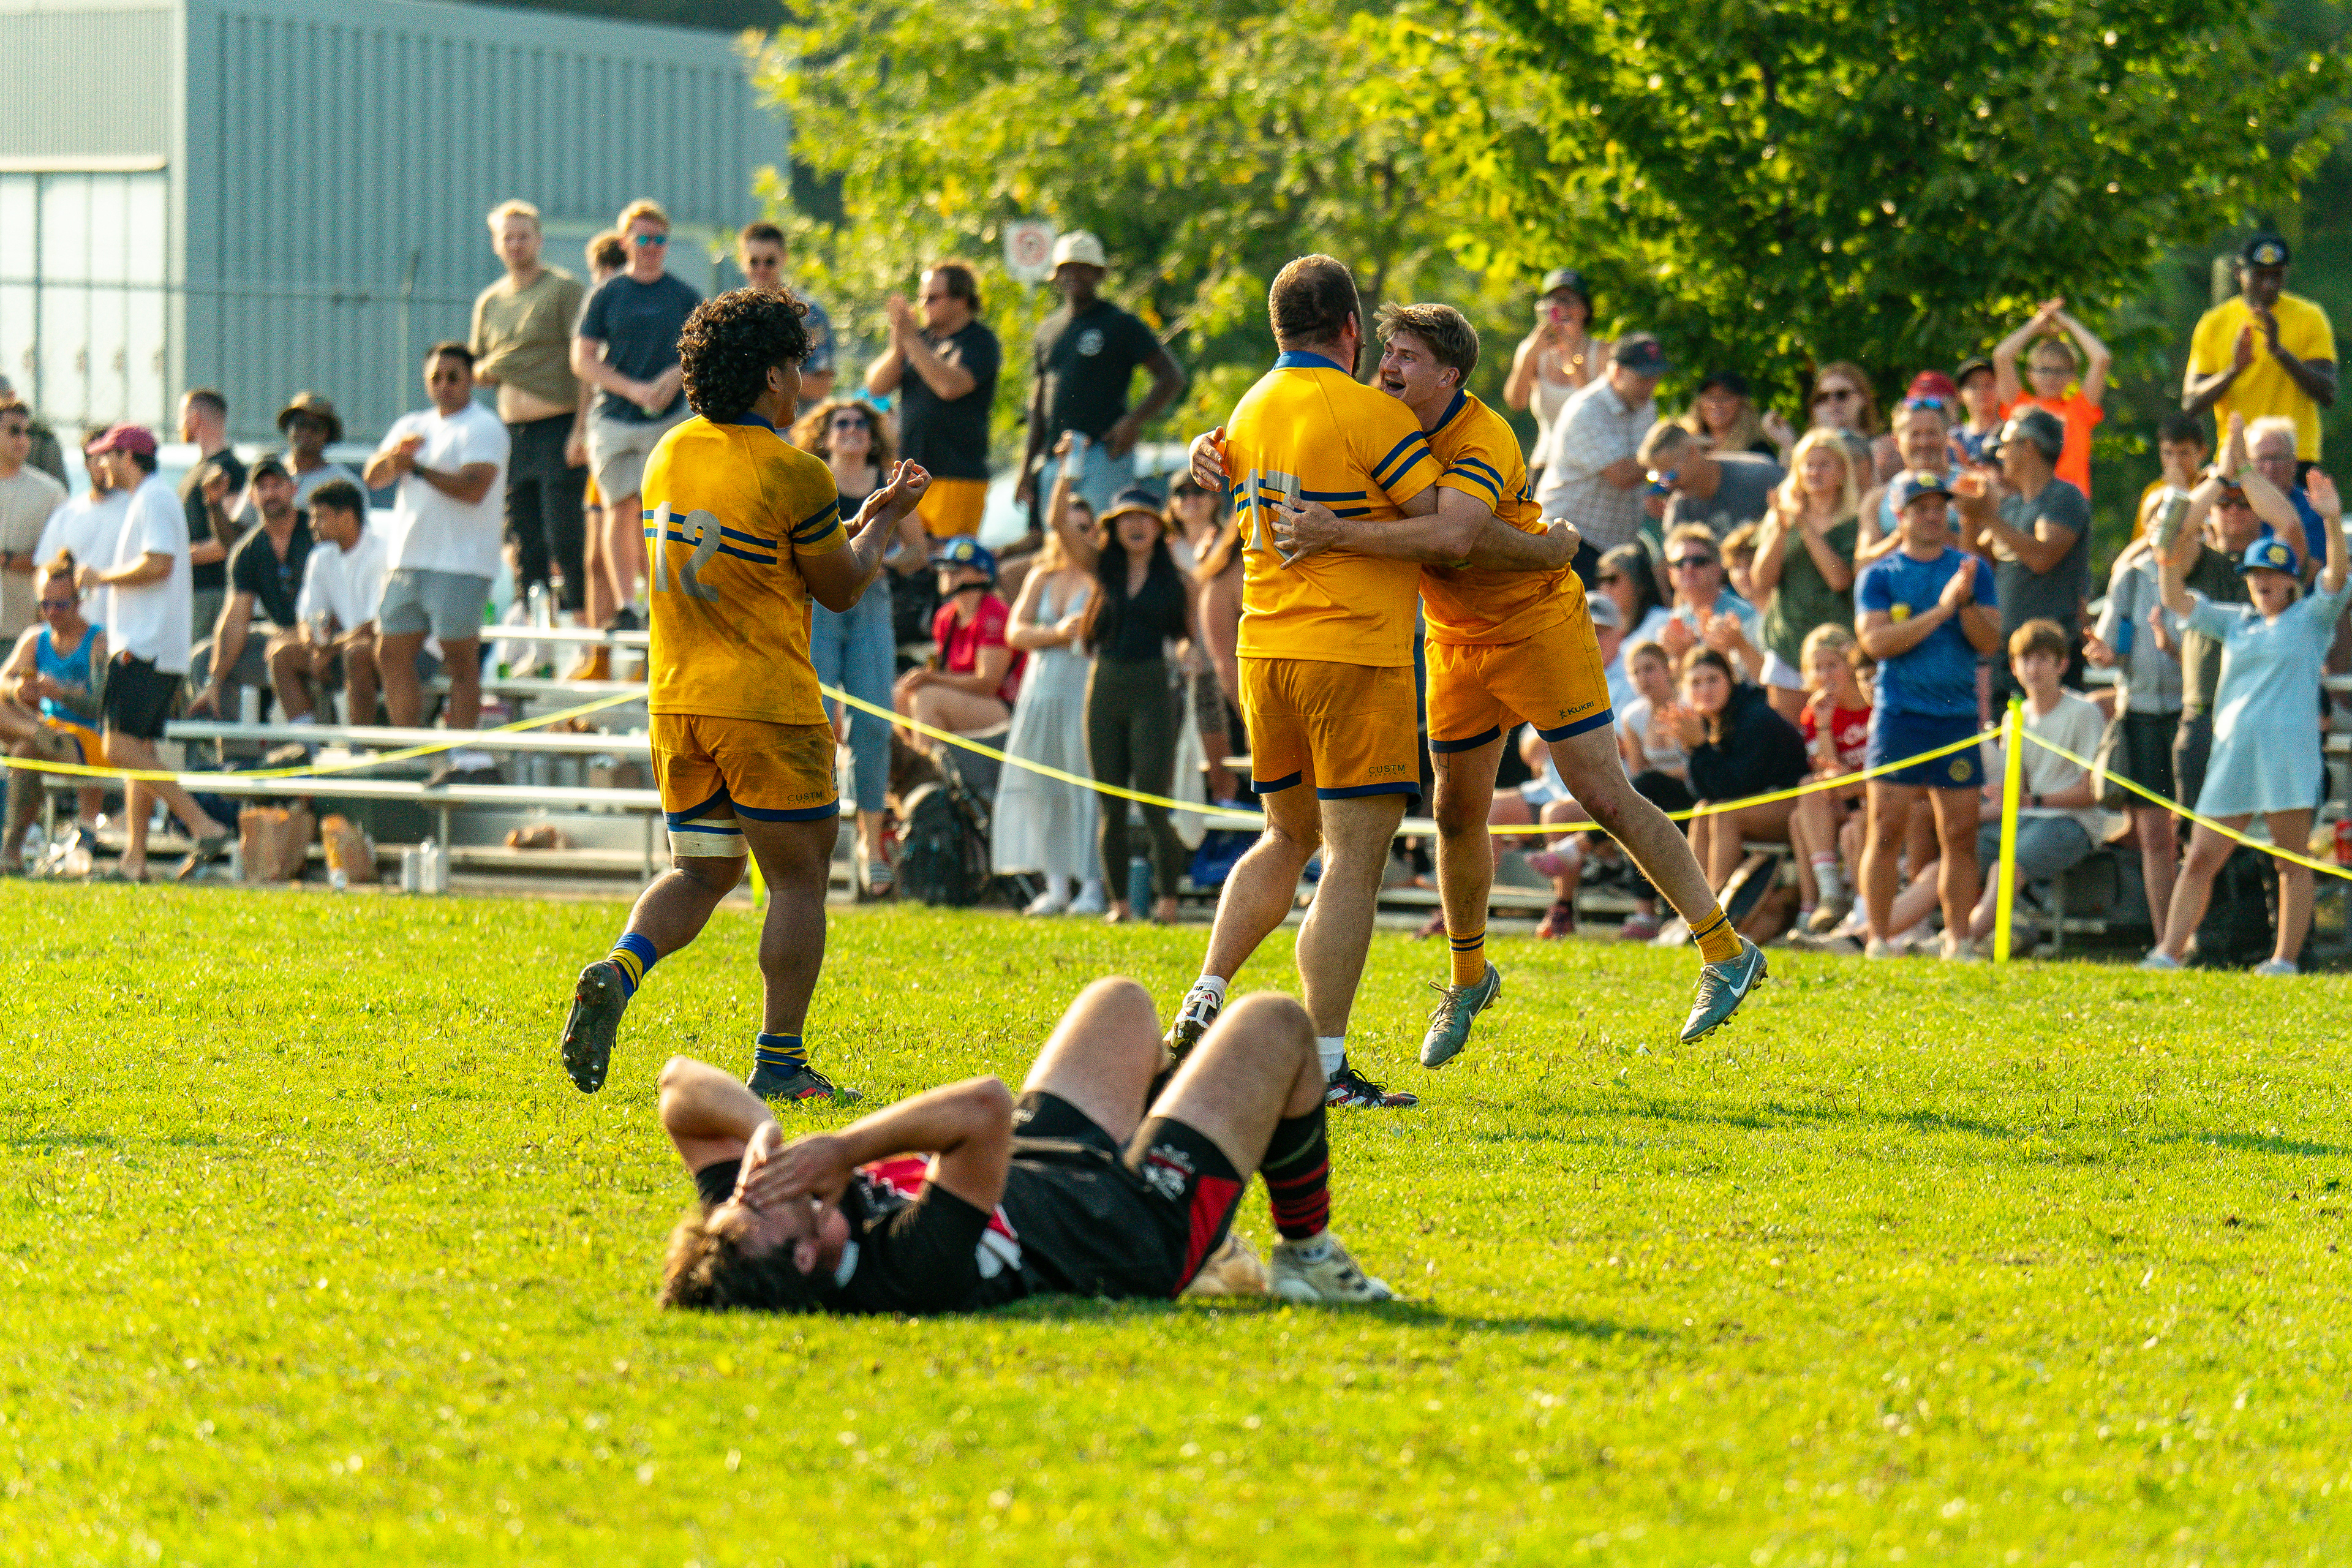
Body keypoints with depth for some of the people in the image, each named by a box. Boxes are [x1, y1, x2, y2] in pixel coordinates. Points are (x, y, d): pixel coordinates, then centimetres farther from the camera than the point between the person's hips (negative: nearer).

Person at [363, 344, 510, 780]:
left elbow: (474, 487, -17)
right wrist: (395, 455, -12)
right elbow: (373, 477, 9)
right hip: (408, 563, 8)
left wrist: (417, 467, -16)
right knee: (394, 658, 8)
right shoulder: (412, 426, 20)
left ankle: (467, 758, -12)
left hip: (460, 564, -8)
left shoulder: (483, 428, -3)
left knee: (460, 660, -10)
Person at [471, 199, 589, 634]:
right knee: (524, 540, 5)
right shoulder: (489, 301, 18)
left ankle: (576, 613, -9)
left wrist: (582, 429, -17)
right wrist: (482, 371, 0)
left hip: (560, 427, -6)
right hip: (514, 431, 6)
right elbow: (475, 367, 26)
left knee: (565, 534, -12)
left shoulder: (565, 289, -2)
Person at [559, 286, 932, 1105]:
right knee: (798, 878, 5)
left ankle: (618, 970, -13)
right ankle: (779, 1061, 3)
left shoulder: (670, 455, 7)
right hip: (767, 704, -6)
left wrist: (861, 520, 25)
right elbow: (842, 588, -1)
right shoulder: (794, 475, -14)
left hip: (676, 700, 6)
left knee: (699, 872, 14)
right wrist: (884, 523, 17)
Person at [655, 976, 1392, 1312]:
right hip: (1140, 1234, -7)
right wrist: (847, 1146, -53)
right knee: (1273, 1025, 11)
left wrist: (760, 1129, -40)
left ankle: (1209, 1254, 46)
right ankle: (1307, 1255, 34)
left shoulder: (748, 1250, -29)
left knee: (1120, 1003, 30)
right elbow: (984, 1107, -58)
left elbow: (684, 1086, -22)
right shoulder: (908, 1271, -49)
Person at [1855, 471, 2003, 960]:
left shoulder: (1973, 570, 11)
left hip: (1958, 714, 2)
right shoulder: (1879, 576, 6)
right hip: (1899, 715, -2)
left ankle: (1958, 939, 5)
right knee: (1886, 829, -6)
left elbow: (1991, 641, 5)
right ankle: (1879, 939, -3)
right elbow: (1876, 640, -8)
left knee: (1960, 833, 0)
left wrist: (1966, 603, -14)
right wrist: (1941, 610, -14)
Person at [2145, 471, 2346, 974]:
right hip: (2232, 752, 5)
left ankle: (2286, 959, -1)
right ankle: (2169, 952, -1)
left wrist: (2333, 522, -23)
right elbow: (2179, 603, 16)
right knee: (2200, 858, 0)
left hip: (2289, 751, -5)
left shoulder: (2310, 619, 8)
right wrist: (2169, 561, -3)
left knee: (2292, 862, -3)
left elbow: (2336, 577, -8)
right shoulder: (2236, 622, 20)